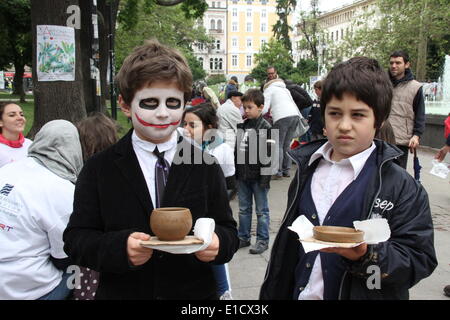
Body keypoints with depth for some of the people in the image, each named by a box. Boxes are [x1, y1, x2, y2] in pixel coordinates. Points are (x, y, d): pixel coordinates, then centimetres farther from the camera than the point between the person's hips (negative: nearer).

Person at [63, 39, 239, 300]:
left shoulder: (206, 166, -4)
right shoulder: (99, 169, -6)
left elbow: (228, 230, -1)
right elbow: (76, 238, -7)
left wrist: (218, 242, -24)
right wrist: (119, 248, -27)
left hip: (196, 292, 1)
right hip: (120, 292, 0)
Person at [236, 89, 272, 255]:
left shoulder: (265, 127, -9)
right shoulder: (241, 126, 9)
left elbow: (268, 154, -13)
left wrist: (265, 176, -16)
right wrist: (235, 172, 11)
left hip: (258, 176, -6)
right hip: (242, 175, 6)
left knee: (261, 210, 6)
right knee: (244, 209, 15)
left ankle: (262, 240, 16)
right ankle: (243, 237, 27)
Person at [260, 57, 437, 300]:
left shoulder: (401, 187, -13)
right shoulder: (306, 170, 0)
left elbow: (420, 259, -15)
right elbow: (288, 244, 6)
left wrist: (367, 256, -30)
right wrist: (272, 294, 8)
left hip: (364, 293, -4)